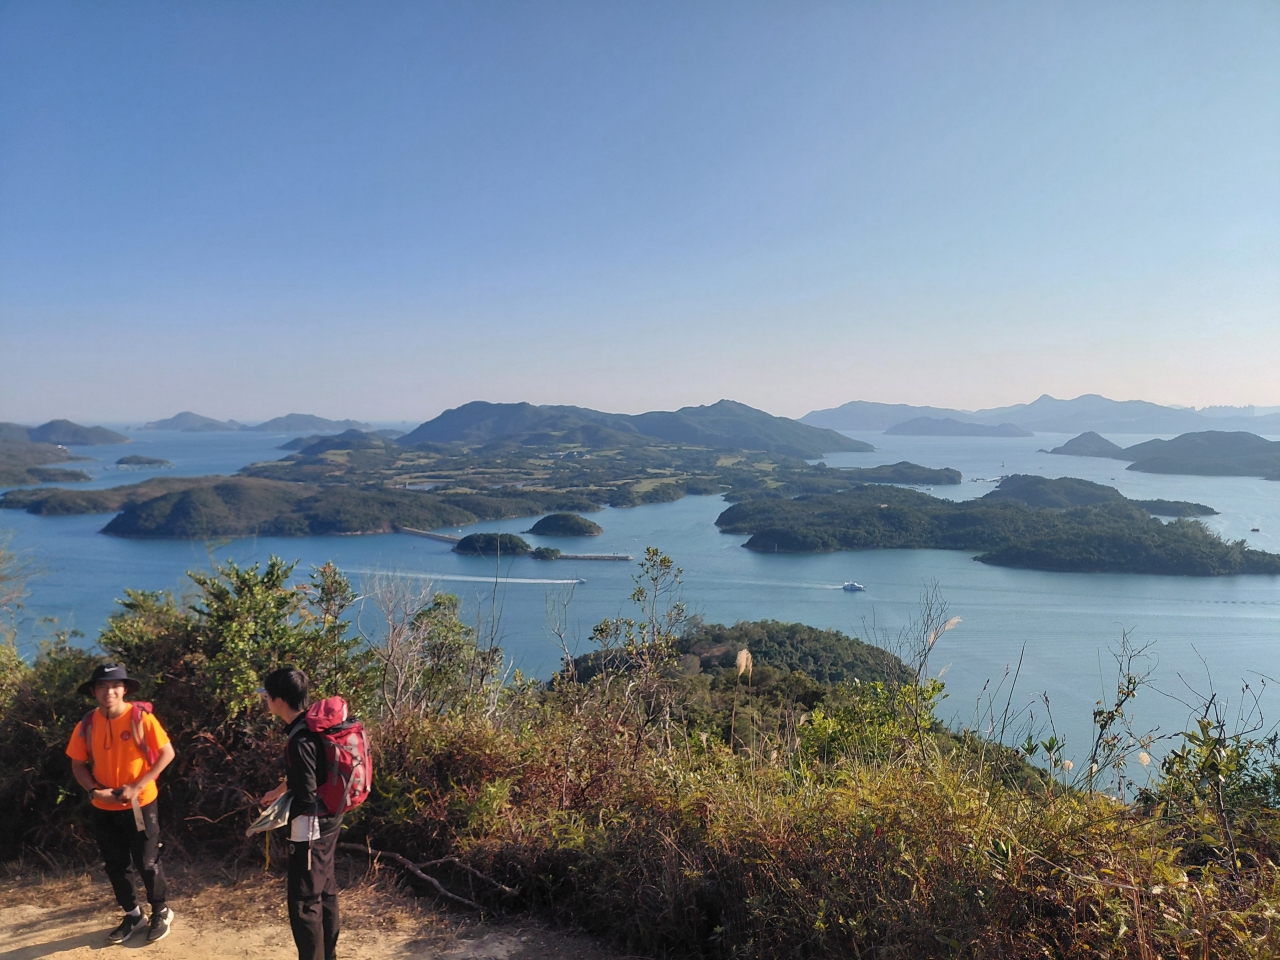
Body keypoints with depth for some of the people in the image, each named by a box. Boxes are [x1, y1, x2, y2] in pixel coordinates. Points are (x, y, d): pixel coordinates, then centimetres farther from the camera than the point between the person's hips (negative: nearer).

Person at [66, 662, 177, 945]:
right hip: (104, 809, 4)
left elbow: (167, 753, -12)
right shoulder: (87, 724, -5)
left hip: (141, 805, -4)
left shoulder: (141, 717, -16)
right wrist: (95, 790, -12)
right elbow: (78, 765, 5)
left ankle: (161, 913, 25)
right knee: (114, 866, 15)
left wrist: (138, 786, -18)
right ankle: (132, 916, 34)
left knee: (147, 863, 4)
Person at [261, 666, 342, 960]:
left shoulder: (300, 740, -27)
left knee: (303, 903, 2)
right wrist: (278, 790, 29)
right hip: (328, 822, 10)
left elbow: (306, 800, -23)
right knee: (325, 892, 20)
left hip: (311, 829, -10)